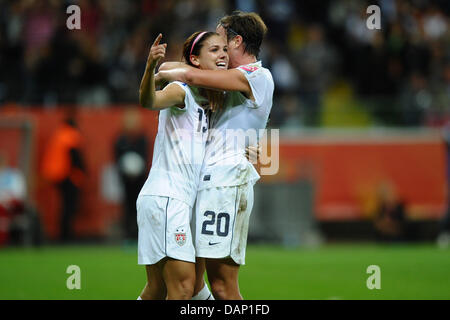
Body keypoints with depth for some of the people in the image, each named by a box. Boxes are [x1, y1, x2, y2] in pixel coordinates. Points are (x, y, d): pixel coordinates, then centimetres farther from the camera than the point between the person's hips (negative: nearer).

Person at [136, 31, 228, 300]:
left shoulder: (211, 101, 18)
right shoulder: (181, 91, -7)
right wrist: (151, 66, -49)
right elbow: (149, 101, -29)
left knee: (158, 290, 9)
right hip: (164, 197, -9)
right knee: (183, 287, -15)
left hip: (182, 202, 9)